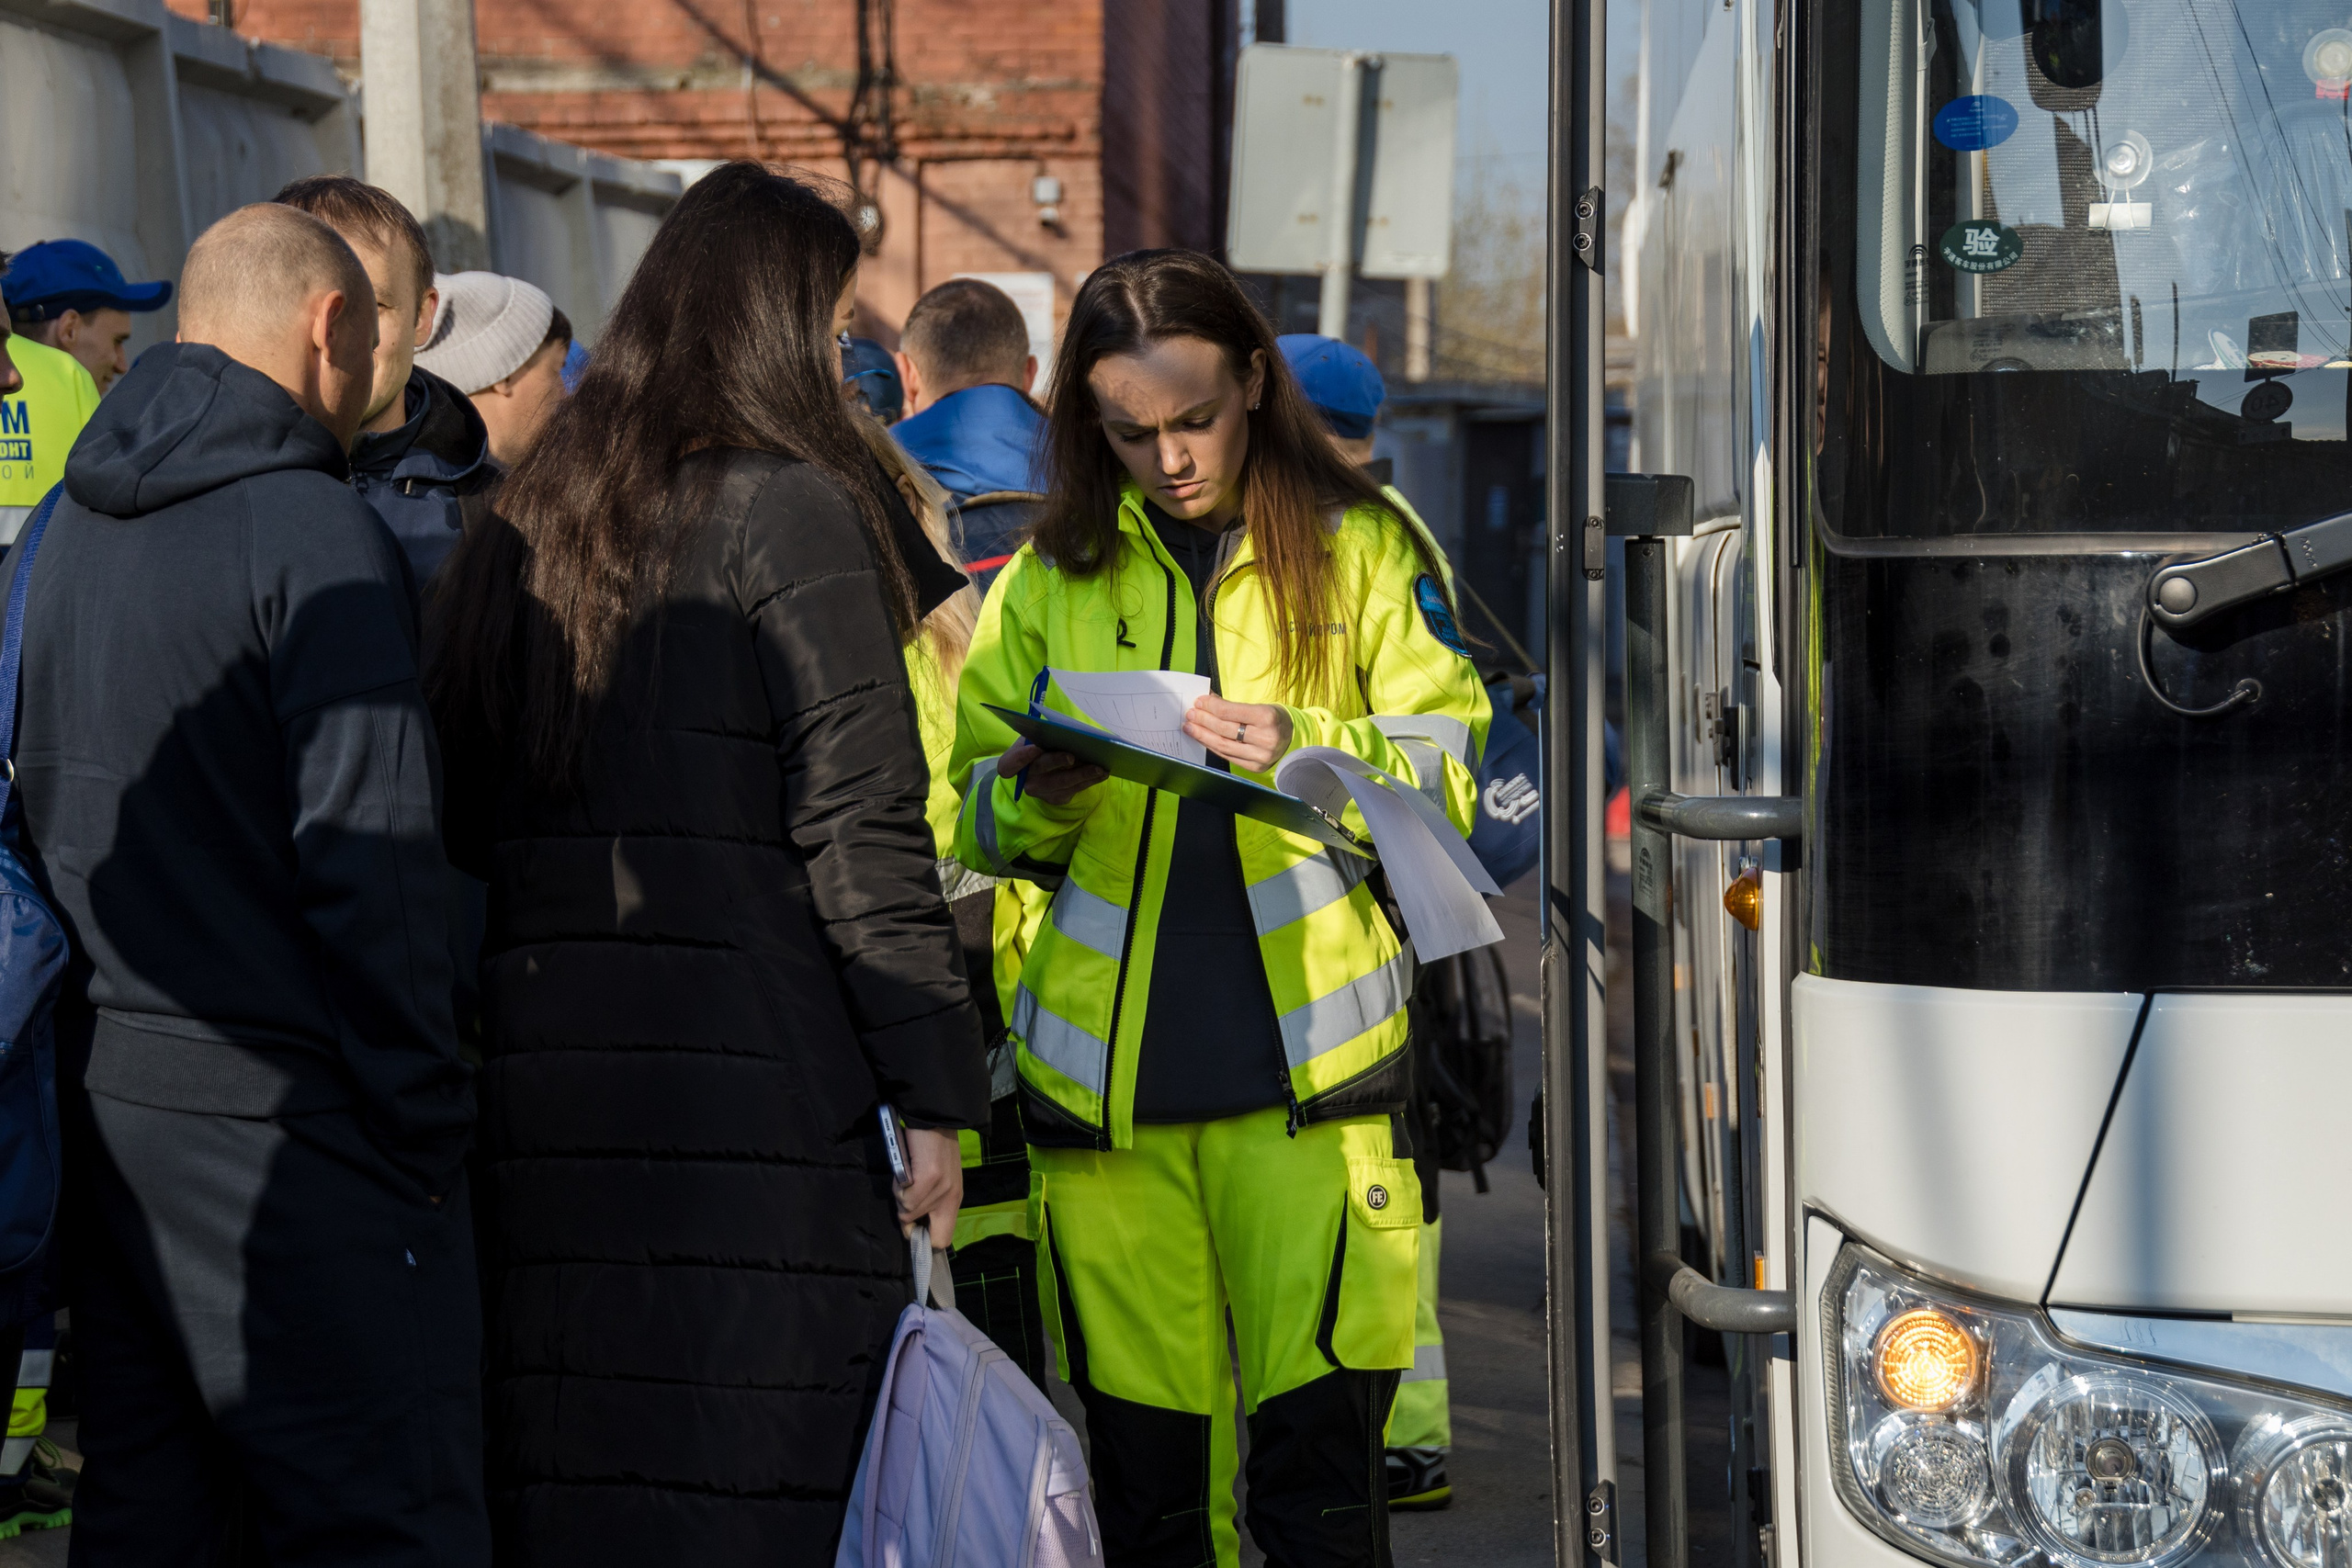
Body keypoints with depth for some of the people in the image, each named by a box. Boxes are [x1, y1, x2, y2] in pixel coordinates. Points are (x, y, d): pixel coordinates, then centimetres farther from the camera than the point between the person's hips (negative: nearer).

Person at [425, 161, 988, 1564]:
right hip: (758, 1076, -7)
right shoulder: (791, 509, -7)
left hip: (543, 1070, 7)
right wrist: (938, 1092, -7)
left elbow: (471, 821, 14)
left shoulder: (530, 519, 13)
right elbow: (862, 828, -11)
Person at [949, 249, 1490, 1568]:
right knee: (1142, 1462, 3)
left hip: (1309, 1063, -2)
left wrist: (1305, 752, -15)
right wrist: (1042, 793, -8)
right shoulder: (1060, 570, 14)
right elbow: (976, 813, 15)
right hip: (1107, 1066, 2)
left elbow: (1446, 776, 4)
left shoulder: (1361, 546, 9)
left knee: (1319, 1454, -8)